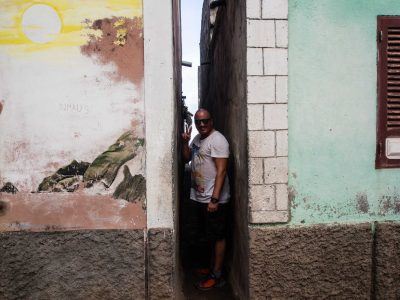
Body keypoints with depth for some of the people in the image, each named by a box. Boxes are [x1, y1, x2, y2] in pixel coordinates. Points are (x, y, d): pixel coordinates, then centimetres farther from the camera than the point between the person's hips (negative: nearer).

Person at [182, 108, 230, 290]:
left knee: (217, 237, 4)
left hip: (212, 200, -9)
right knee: (209, 235, 20)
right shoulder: (197, 138, 12)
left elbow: (221, 171, -21)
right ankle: (214, 266, 36)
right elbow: (186, 159, 19)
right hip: (198, 197, 9)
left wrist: (214, 199, -26)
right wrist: (185, 142, 1)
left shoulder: (217, 140, -16)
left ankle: (216, 276, 15)